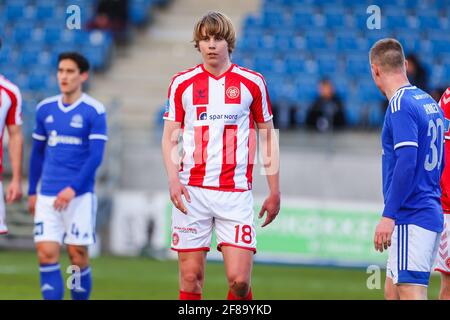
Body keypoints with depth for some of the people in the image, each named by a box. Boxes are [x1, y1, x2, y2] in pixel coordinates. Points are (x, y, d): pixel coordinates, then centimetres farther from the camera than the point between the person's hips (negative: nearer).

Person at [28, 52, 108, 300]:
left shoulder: (94, 111, -4)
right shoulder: (45, 109, 9)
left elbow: (96, 156, -10)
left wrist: (73, 188, -19)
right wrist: (32, 191, 16)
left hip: (80, 194, -3)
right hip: (47, 195, 3)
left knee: (77, 254, 1)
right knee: (46, 253, -6)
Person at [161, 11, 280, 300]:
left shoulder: (252, 83, 5)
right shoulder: (182, 83, 6)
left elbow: (268, 137, 11)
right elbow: (169, 138, 9)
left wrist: (274, 192, 6)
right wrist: (173, 180, -8)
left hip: (236, 192, -1)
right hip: (192, 191, 1)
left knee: (239, 280, -10)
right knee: (190, 278, 0)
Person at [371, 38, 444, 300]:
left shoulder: (401, 105, -11)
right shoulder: (430, 102, 17)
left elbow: (406, 162, -21)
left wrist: (389, 215, -21)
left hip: (411, 218, -9)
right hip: (432, 213, 9)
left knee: (411, 293, -13)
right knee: (393, 291, 14)